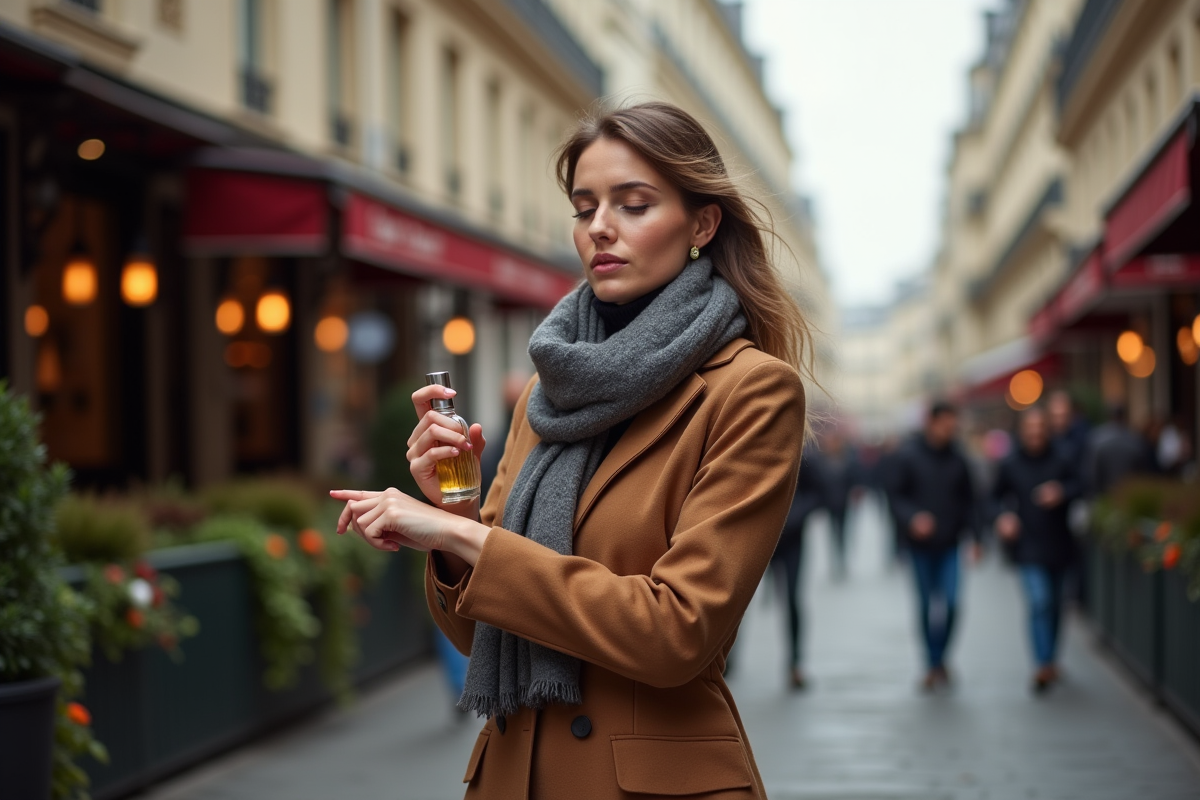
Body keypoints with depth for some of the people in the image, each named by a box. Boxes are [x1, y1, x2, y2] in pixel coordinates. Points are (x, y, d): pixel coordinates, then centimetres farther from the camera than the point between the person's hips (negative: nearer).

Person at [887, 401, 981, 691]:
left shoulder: (957, 457, 3)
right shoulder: (908, 455, -4)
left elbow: (968, 500, 9)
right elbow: (895, 495, -3)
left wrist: (974, 536, 3)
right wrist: (912, 518, -20)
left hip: (949, 545, 1)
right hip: (920, 544, -1)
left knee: (951, 602, -8)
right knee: (926, 604, 5)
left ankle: (939, 658, 11)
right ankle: (933, 663, 16)